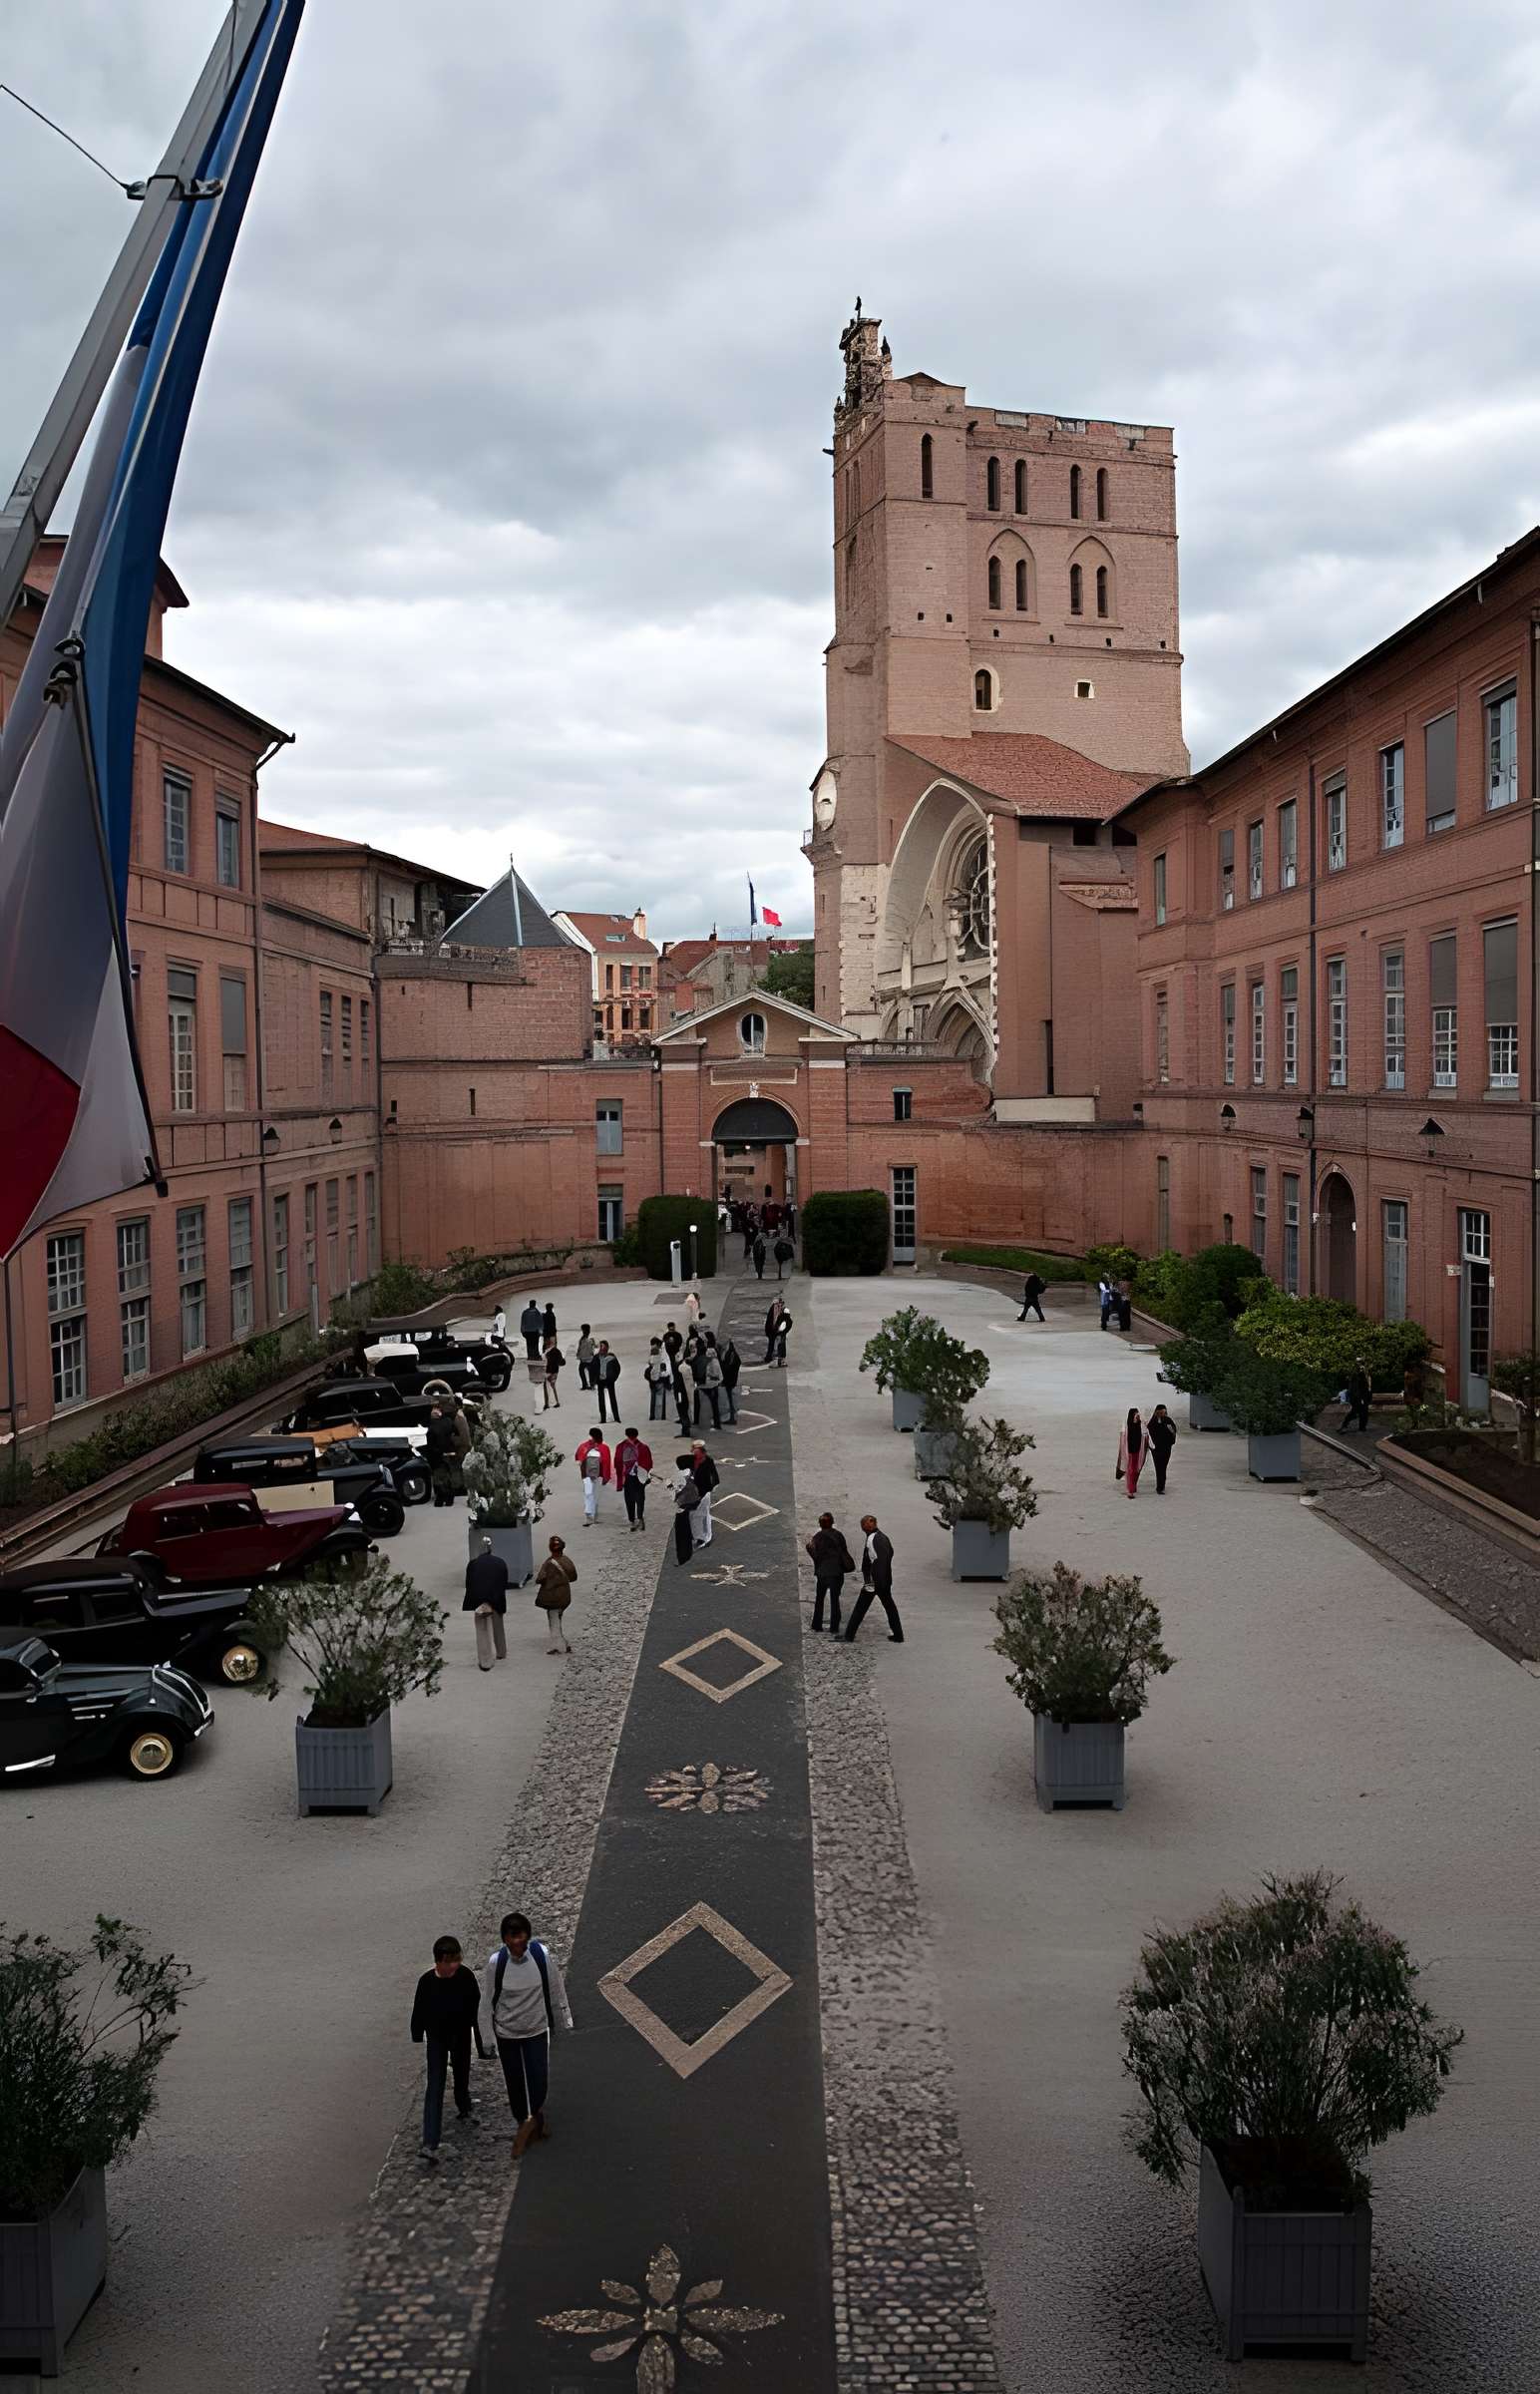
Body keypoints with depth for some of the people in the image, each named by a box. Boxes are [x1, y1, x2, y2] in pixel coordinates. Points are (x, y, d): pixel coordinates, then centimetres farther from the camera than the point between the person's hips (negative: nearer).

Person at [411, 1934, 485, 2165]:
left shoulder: (466, 1976, -17)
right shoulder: (427, 1981, -21)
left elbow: (476, 2006, -4)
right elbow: (419, 2010, -7)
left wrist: (479, 2035, 3)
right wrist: (418, 2035, 2)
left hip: (460, 2034, 2)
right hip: (437, 2036, -2)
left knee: (461, 2073, 24)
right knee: (435, 2088, -8)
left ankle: (464, 2106, 55)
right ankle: (430, 2144, -12)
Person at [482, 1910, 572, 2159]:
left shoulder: (542, 1955, -19)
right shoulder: (496, 1962, -20)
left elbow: (556, 1989, -5)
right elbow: (488, 2000, -7)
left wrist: (566, 2019, 4)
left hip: (537, 2029, 0)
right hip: (506, 2033, 0)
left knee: (539, 2080, 2)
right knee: (514, 2082, 12)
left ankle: (534, 2115, 33)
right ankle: (525, 2123, 38)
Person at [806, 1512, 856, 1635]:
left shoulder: (818, 1537, -9)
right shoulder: (838, 1535, 2)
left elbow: (816, 1555, -11)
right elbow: (844, 1552, 4)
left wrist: (809, 1546, 4)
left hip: (823, 1572, -2)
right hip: (837, 1571, 2)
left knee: (819, 1599, 13)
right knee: (835, 1599, 6)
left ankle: (817, 1624, 15)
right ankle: (834, 1627, 2)